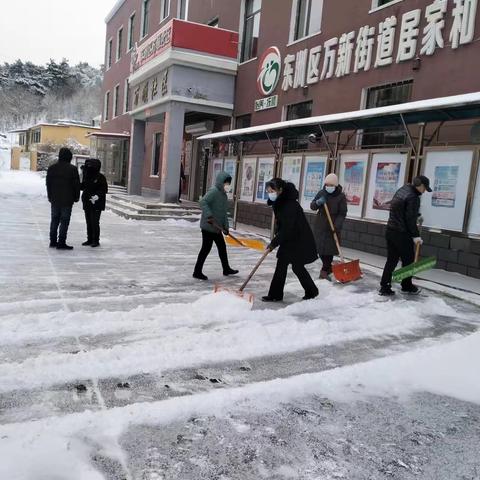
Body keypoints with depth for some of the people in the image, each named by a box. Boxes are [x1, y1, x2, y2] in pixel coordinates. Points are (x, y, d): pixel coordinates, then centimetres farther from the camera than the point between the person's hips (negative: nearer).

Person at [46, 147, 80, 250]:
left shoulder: (51, 168, 6)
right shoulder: (72, 169, -10)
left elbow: (48, 184, 11)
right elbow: (76, 185, -7)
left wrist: (50, 197, 19)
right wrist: (76, 197, 4)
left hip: (54, 200, 5)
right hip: (67, 200, -5)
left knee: (54, 220, 14)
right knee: (64, 221, -2)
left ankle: (53, 241, 18)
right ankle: (61, 242, -3)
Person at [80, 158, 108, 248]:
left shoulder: (100, 177, -9)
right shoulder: (86, 176, 10)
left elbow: (104, 189, -11)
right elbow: (82, 186, 21)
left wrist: (97, 196, -22)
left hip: (97, 204, -7)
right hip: (87, 203, 7)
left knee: (95, 222, -7)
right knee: (89, 222, 11)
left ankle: (96, 240, 2)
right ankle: (90, 239, 21)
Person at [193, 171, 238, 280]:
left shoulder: (224, 195, 14)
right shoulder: (213, 191, -14)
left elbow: (224, 213, 15)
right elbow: (203, 202, -28)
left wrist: (226, 226, 5)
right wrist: (209, 216, -38)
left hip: (216, 227, 10)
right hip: (208, 226, -10)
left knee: (222, 247, 17)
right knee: (206, 248, -3)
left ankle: (226, 269, 32)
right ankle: (197, 272, 7)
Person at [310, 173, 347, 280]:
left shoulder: (341, 196, -8)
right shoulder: (321, 193, 2)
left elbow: (342, 214, -10)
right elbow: (312, 206, 0)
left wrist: (337, 225, -24)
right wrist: (317, 202, -22)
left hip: (333, 227, -3)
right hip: (320, 226, 4)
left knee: (329, 249, -3)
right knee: (320, 248, 6)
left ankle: (325, 270, 7)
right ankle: (328, 267, 26)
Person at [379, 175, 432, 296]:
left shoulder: (401, 190, 12)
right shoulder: (413, 197, -16)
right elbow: (410, 219, -19)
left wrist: (416, 215, 26)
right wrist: (415, 235, -14)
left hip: (390, 231, 8)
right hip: (402, 234, -8)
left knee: (391, 260, 10)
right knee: (408, 260, 9)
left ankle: (384, 287, 8)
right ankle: (407, 286, 22)